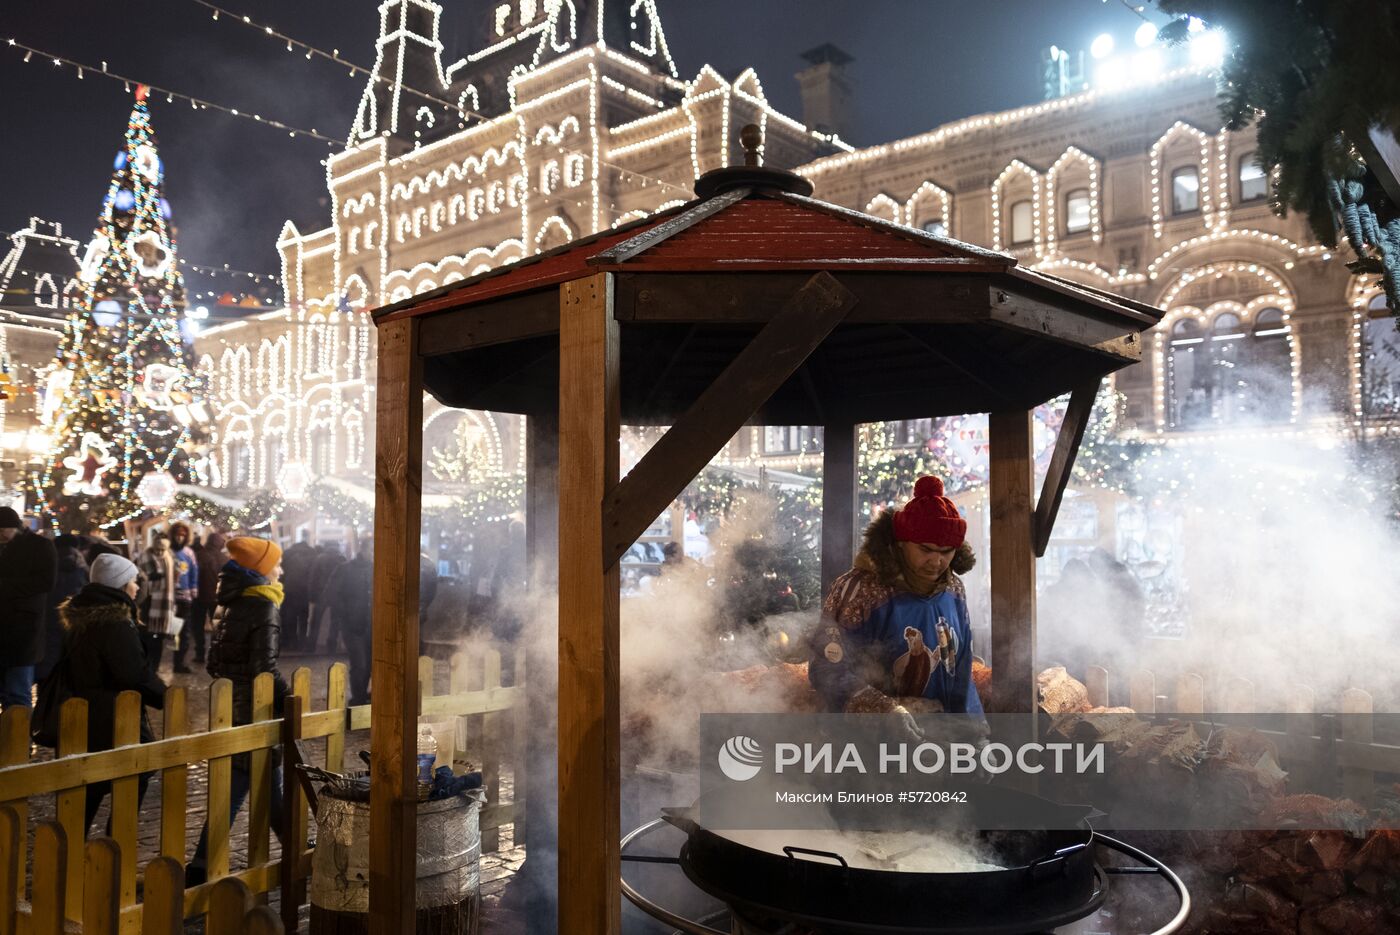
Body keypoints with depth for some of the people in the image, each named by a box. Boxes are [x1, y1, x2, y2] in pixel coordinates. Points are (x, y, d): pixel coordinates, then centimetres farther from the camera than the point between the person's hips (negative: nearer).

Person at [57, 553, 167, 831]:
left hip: (85, 717, 9)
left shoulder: (80, 619, 9)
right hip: (118, 722, -9)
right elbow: (136, 675, -24)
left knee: (90, 789, 20)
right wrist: (165, 697, -12)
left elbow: (72, 668, 19)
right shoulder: (116, 623, -20)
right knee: (132, 786, 3)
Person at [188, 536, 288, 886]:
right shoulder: (264, 607, -16)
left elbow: (215, 662, 14)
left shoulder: (227, 604, 9)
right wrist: (289, 698, -15)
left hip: (228, 708, 8)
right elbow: (264, 667, -22)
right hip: (255, 711, -8)